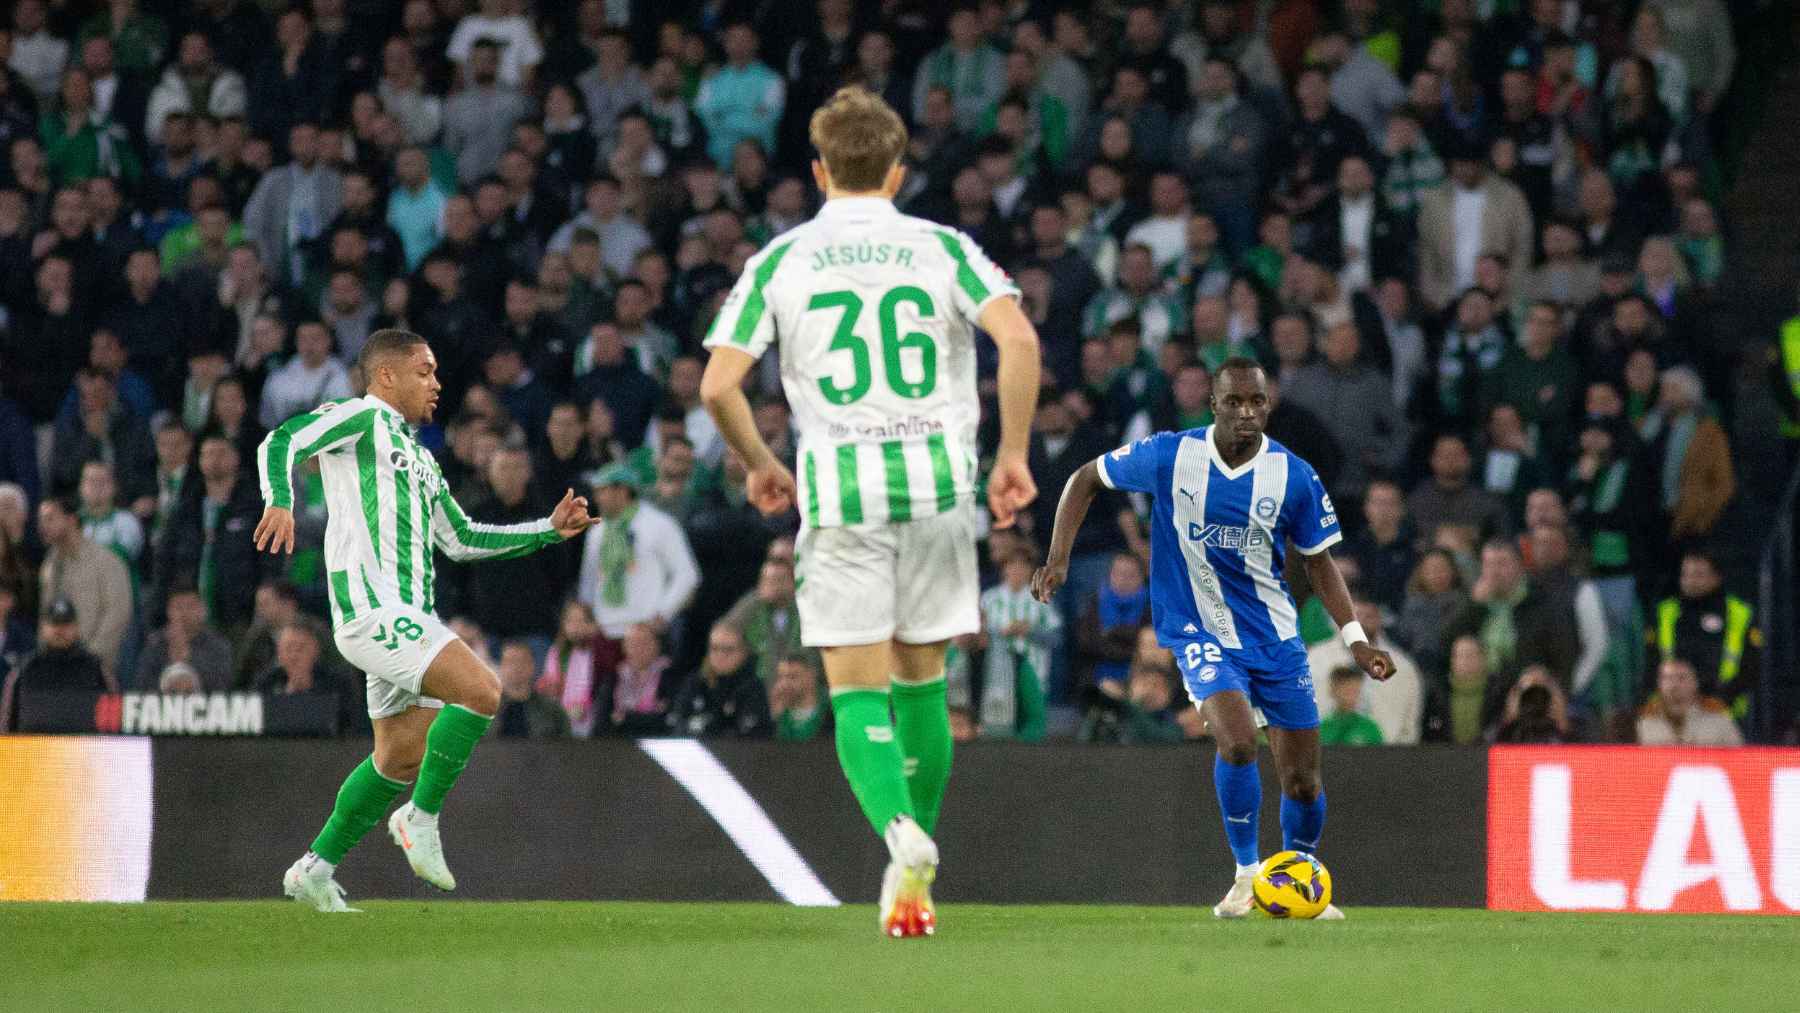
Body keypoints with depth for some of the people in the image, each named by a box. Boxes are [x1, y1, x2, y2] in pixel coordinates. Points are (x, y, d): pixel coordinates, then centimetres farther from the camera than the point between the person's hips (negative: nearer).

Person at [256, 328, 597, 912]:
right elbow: (282, 442, -13)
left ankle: (315, 870, 18)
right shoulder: (361, 418, 0)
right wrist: (280, 502, -33)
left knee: (403, 755, 11)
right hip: (372, 607, -10)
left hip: (406, 615, 10)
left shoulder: (417, 457, 27)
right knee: (480, 689, -21)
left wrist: (549, 530, 26)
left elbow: (460, 540, 31)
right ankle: (421, 820, -10)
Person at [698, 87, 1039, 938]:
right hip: (938, 482, 1)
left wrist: (760, 467, 15)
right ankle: (917, 866, 16)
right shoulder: (942, 247, 6)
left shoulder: (781, 260, 5)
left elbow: (718, 385, -2)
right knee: (922, 679, 15)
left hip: (840, 490, -1)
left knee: (858, 691, 0)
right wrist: (1013, 454, -1)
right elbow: (1018, 338, -9)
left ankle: (901, 834, -26)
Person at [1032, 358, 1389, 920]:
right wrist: (1059, 557, -9)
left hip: (1276, 636, 2)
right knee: (1238, 741, -27)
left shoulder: (1294, 477, -9)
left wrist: (1355, 639, -6)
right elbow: (1086, 479, 2)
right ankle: (1247, 874, -7)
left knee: (1302, 779, 4)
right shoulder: (1170, 456, -13)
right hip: (1201, 634, -2)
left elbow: (1319, 560, 3)